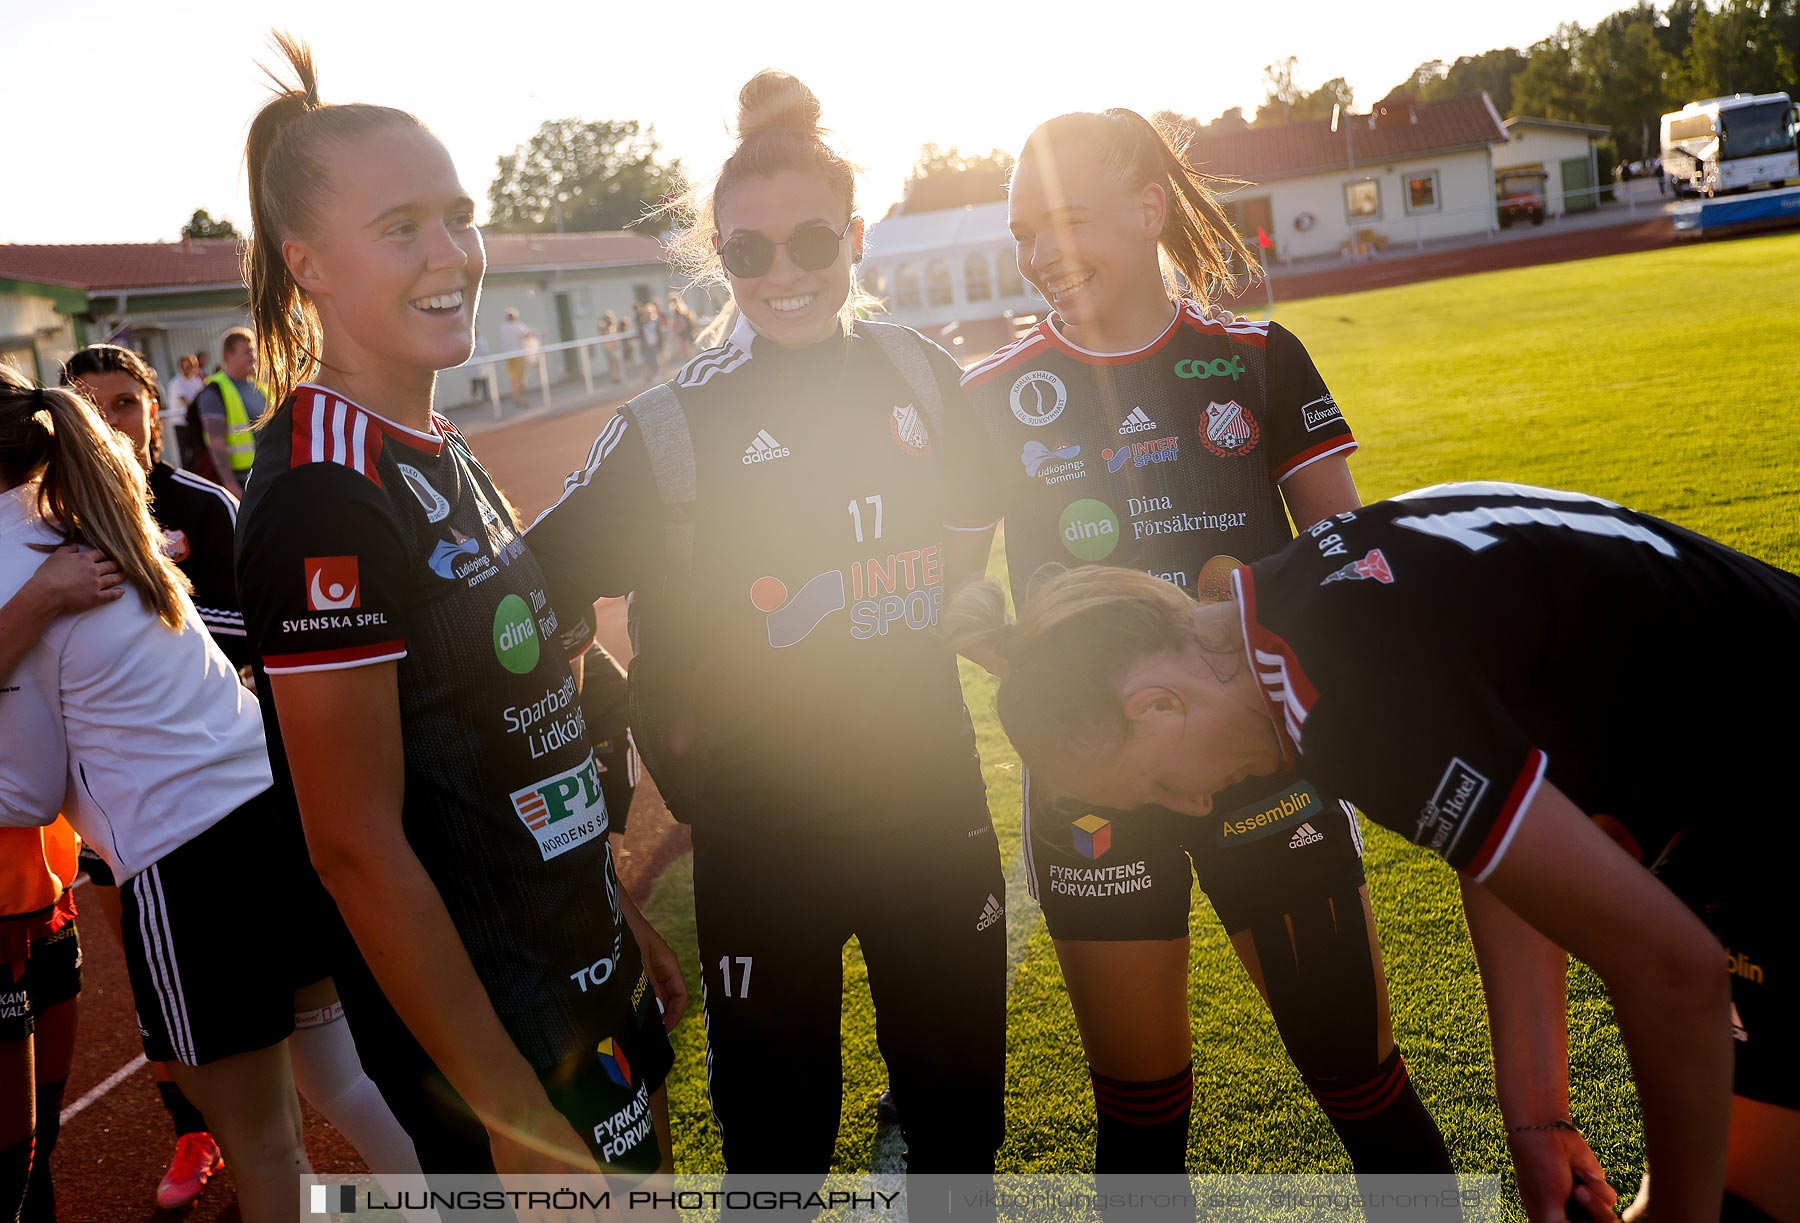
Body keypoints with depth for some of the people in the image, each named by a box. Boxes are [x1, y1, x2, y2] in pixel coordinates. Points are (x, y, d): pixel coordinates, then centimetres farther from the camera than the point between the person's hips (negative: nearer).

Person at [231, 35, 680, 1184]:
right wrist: (513, 1112, -19)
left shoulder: (442, 458, 5)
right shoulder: (324, 497, -23)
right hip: (487, 1017, -9)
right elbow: (359, 845, -23)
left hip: (579, 964, 9)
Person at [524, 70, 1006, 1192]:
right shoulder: (676, 425, -10)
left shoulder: (927, 377, 0)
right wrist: (671, 742, -6)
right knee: (778, 1127, 12)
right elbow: (541, 594, -5)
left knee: (962, 1106, 18)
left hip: (934, 795, 3)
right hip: (768, 827, -3)